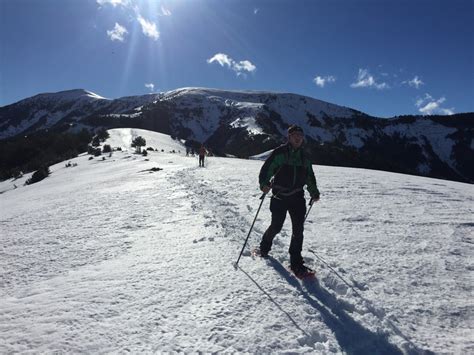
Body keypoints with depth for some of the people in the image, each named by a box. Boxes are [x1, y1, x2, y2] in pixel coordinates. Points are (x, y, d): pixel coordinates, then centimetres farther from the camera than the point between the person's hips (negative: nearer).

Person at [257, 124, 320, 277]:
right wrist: (264, 183, -22)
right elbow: (266, 168, -7)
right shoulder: (279, 152, -2)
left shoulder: (304, 157, 14)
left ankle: (296, 263, 8)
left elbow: (310, 177, 24)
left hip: (297, 197, 4)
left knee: (298, 229, -3)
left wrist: (314, 192, 19)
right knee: (276, 227, 4)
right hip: (280, 196, -4)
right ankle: (264, 248, 34)